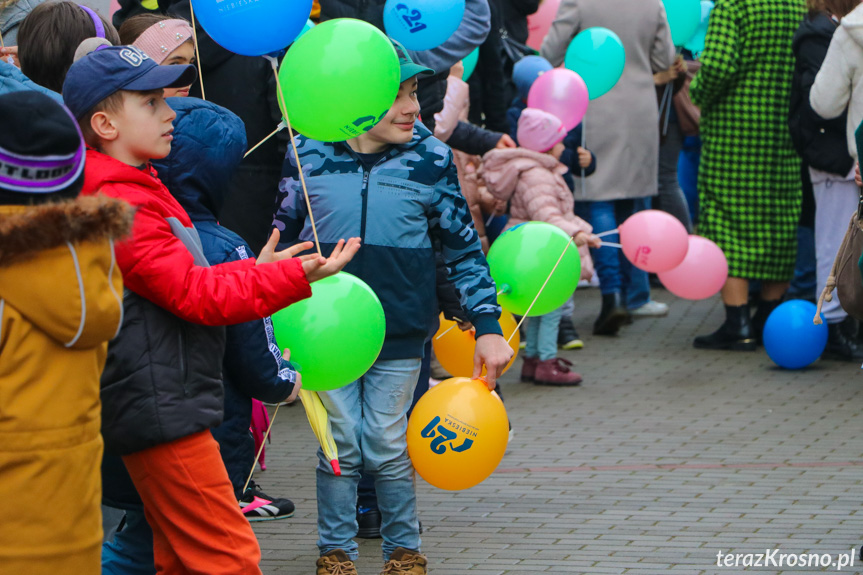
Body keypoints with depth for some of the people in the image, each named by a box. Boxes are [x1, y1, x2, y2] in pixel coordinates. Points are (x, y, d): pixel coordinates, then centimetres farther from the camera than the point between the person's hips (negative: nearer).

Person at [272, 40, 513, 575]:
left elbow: (464, 249, 3)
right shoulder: (309, 153, -4)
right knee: (340, 444, 3)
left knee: (387, 444, 2)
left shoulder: (430, 159, -3)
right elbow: (283, 236, 10)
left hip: (400, 327, 0)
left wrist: (488, 325, -1)